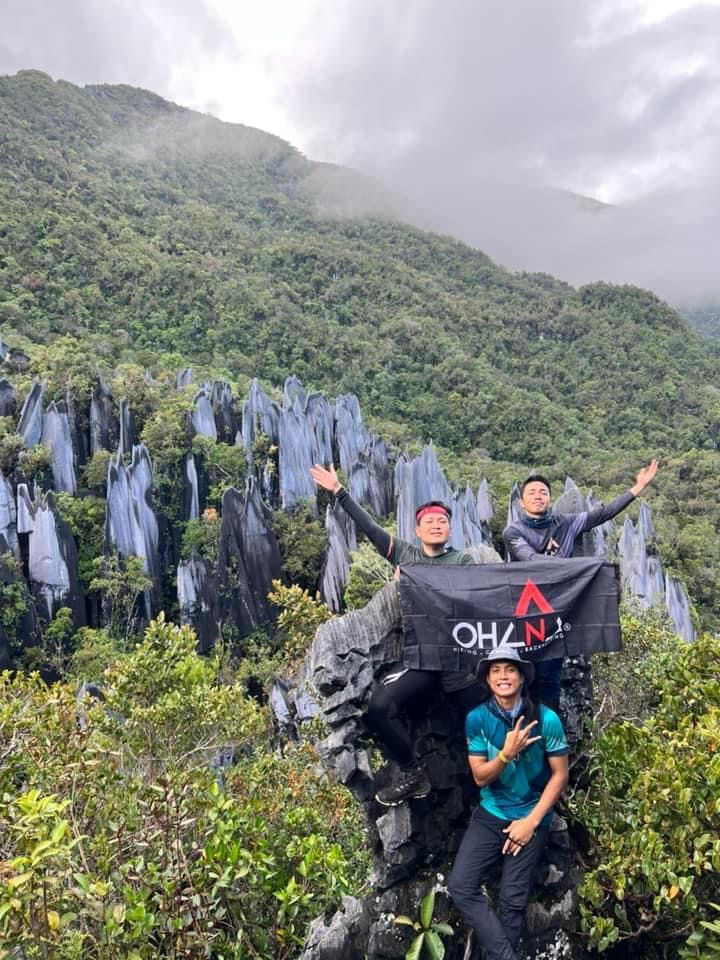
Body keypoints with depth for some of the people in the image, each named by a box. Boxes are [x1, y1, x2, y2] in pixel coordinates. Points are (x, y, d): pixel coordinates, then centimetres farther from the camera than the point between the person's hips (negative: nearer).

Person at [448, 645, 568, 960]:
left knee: (512, 900, 2)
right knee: (460, 886, -9)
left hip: (531, 816, -2)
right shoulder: (477, 718, -9)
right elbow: (480, 777, -6)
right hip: (490, 815, 2)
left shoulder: (546, 719, -14)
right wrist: (506, 754, -26)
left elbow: (560, 774, -7)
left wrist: (531, 821, -12)